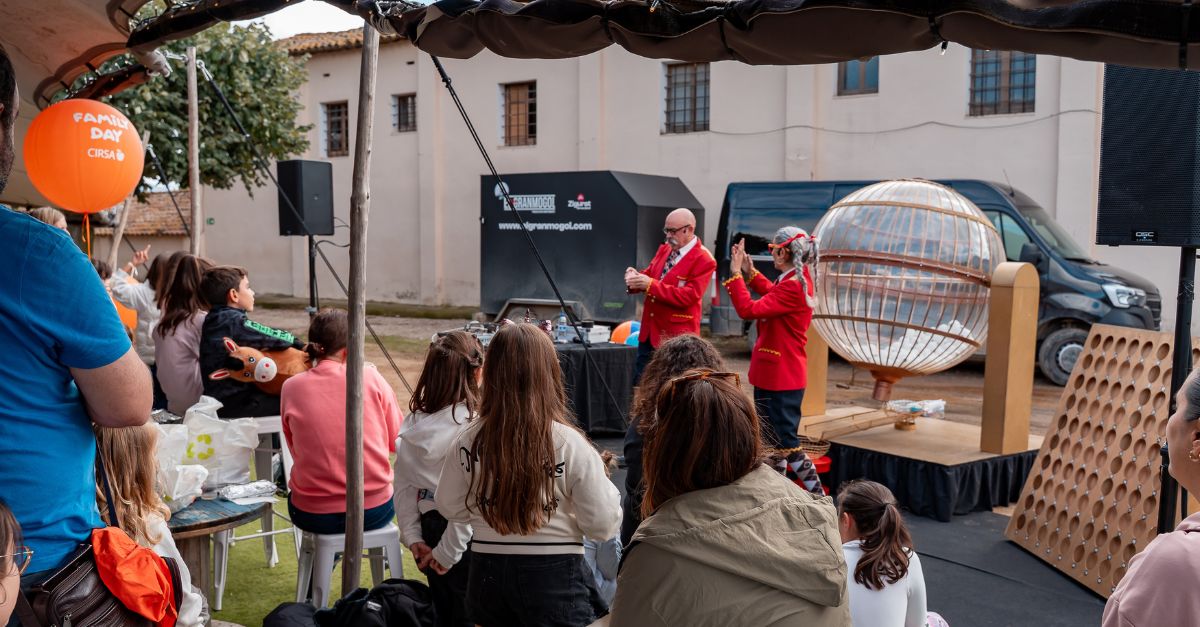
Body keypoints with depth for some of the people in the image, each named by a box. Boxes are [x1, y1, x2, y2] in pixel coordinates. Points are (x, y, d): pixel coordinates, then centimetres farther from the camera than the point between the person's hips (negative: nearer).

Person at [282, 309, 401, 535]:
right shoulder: (370, 378, -7)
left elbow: (296, 451, 7)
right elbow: (397, 442, 2)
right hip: (374, 512, 0)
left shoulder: (292, 387, -4)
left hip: (313, 516, 1)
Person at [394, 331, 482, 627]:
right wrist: (448, 552, -14)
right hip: (467, 536, -6)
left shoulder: (415, 421, 0)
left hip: (430, 527, 6)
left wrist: (413, 537, 7)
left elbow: (403, 487, 3)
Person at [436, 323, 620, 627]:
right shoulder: (570, 444, -17)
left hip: (487, 572, 3)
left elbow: (449, 507, 5)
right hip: (555, 574, -3)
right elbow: (603, 525, -12)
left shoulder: (468, 442, -9)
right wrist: (605, 486, 7)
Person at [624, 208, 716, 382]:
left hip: (676, 336, -7)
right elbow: (649, 276, 14)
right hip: (649, 331, 8)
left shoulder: (704, 260, -14)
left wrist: (650, 285, -27)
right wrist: (636, 278, -12)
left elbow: (688, 296, -22)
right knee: (639, 385, 13)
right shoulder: (664, 249, 11)